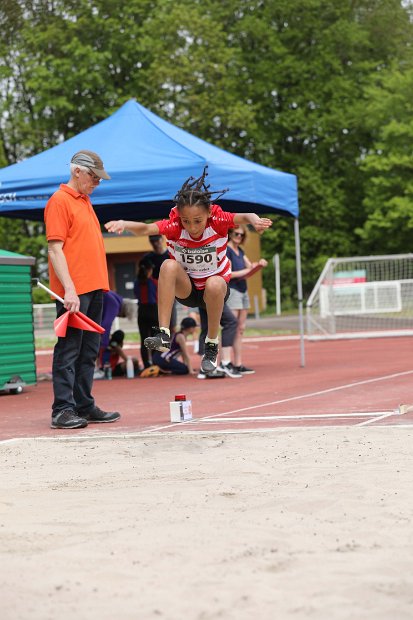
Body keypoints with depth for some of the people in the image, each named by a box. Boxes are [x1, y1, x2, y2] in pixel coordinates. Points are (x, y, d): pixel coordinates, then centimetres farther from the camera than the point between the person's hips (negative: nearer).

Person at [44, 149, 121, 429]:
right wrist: (69, 289, -22)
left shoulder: (84, 200, 19)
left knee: (88, 352, 11)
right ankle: (63, 410, -6)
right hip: (74, 291, -9)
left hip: (94, 289, 9)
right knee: (69, 350, -7)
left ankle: (84, 406, 17)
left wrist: (100, 284, 17)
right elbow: (55, 249, -14)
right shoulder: (59, 201, -8)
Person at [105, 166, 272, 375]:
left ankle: (212, 345, -16)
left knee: (214, 284, -37)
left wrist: (254, 219, -61)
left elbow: (243, 217, -37)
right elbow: (145, 228, -35)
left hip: (216, 288, -1)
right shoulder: (174, 226, -19)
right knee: (169, 266, -31)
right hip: (186, 288, 1)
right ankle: (163, 335, -31)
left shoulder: (217, 221, -20)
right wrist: (124, 224, -56)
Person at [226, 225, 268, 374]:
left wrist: (259, 263, -7)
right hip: (231, 290, -9)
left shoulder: (239, 251, 17)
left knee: (240, 329, 7)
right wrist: (246, 271, -11)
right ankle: (225, 363, -15)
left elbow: (249, 265, 13)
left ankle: (238, 364, 9)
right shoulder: (226, 250, -9)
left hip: (243, 290, 9)